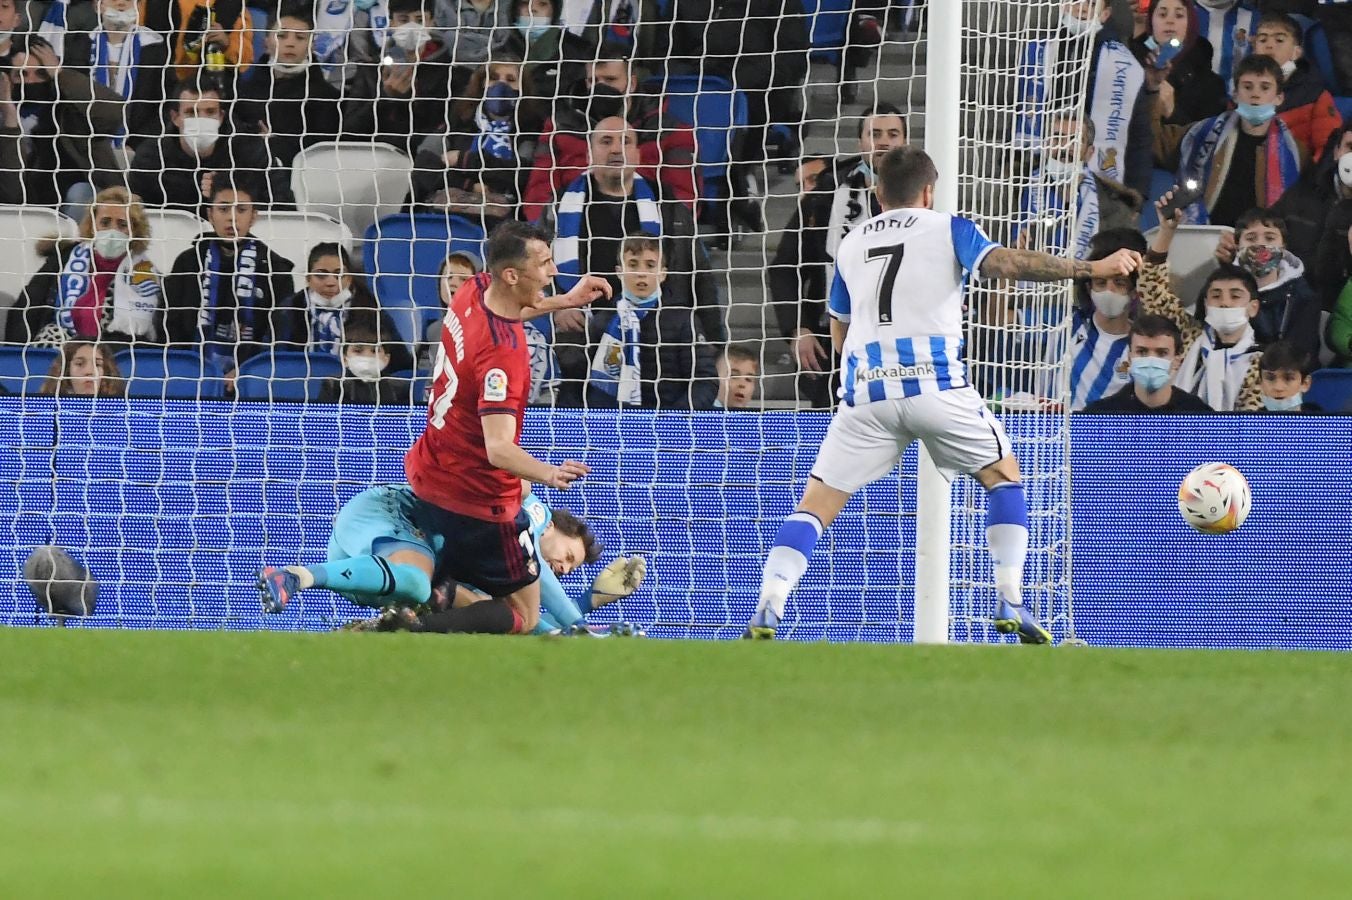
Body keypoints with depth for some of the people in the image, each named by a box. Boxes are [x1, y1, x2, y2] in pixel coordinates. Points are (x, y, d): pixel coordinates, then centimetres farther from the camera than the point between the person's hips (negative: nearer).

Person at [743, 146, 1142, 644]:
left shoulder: (851, 243, 22)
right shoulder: (948, 229, 10)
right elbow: (1002, 263, -8)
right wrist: (1091, 269, -7)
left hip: (866, 389, 2)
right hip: (936, 383, -2)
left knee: (815, 505, 5)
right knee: (1002, 475, 17)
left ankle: (768, 608, -15)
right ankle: (1010, 603, 5)